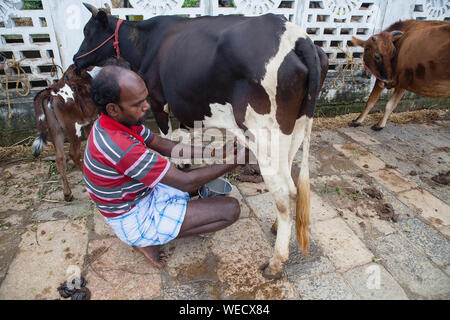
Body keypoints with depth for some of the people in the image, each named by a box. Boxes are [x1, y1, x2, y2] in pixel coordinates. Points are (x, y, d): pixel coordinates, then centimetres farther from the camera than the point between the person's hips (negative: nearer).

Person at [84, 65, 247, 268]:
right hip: (134, 220, -9)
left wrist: (212, 152, -6)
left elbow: (165, 146, 3)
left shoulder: (120, 121, -6)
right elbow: (186, 182, -29)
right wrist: (234, 160, -20)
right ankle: (149, 241, -2)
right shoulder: (120, 147, -35)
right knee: (230, 209, -13)